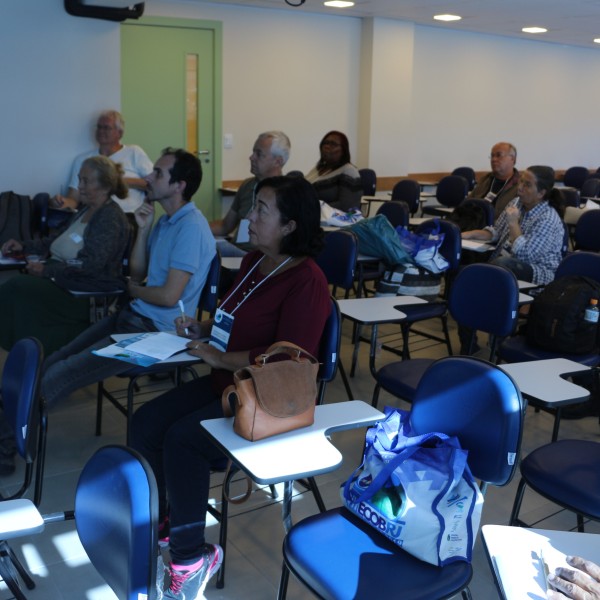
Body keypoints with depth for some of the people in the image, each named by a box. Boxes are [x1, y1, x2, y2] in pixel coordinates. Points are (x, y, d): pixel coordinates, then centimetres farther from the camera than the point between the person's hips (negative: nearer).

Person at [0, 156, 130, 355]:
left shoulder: (111, 218, -12)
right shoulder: (86, 211, 18)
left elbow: (90, 265, -21)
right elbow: (57, 241, 28)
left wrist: (46, 269, -19)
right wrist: (25, 246, 14)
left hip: (92, 292, -9)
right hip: (63, 280, 9)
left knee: (19, 289, -24)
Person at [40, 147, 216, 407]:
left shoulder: (191, 227, -19)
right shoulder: (165, 221, 12)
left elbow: (169, 296, -22)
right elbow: (137, 273, 14)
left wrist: (132, 289, -2)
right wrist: (143, 229, 0)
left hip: (157, 330, -9)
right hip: (135, 315, 9)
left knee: (64, 372, -14)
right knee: (52, 363, 2)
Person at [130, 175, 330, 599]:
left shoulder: (307, 282, -19)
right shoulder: (253, 261, 9)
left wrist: (221, 358, -21)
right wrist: (201, 329, 7)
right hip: (225, 382, 9)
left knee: (181, 439, -25)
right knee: (146, 421, -6)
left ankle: (192, 556, -7)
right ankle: (156, 524, 9)